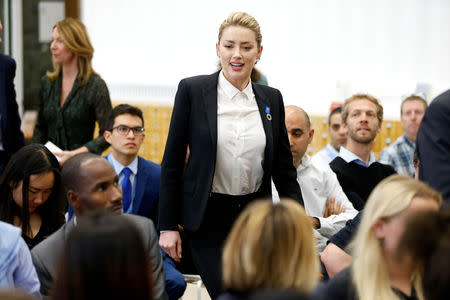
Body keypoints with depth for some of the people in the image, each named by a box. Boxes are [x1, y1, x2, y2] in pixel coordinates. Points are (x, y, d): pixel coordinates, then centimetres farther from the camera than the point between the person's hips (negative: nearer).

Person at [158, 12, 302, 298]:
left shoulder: (272, 99, 5)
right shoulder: (192, 90, -5)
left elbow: (284, 168, 10)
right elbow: (172, 161, -3)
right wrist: (168, 226, -6)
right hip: (208, 218, -3)